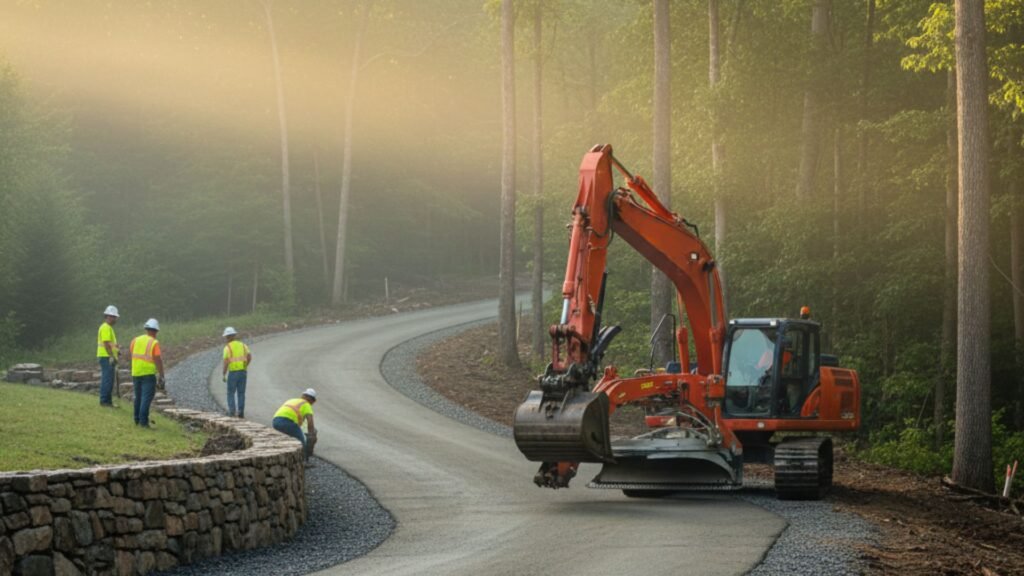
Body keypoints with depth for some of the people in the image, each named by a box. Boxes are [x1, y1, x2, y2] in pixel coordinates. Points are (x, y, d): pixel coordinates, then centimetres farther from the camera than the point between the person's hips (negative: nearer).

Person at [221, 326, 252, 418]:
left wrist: (223, 375, -7)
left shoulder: (227, 348, -9)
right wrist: (245, 366, 12)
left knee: (231, 393, 6)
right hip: (243, 372, 4)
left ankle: (232, 411, -4)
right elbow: (249, 357, -2)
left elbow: (226, 362, -15)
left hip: (233, 373, -4)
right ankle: (241, 412, 6)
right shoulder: (242, 345, 6)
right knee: (241, 393, 10)